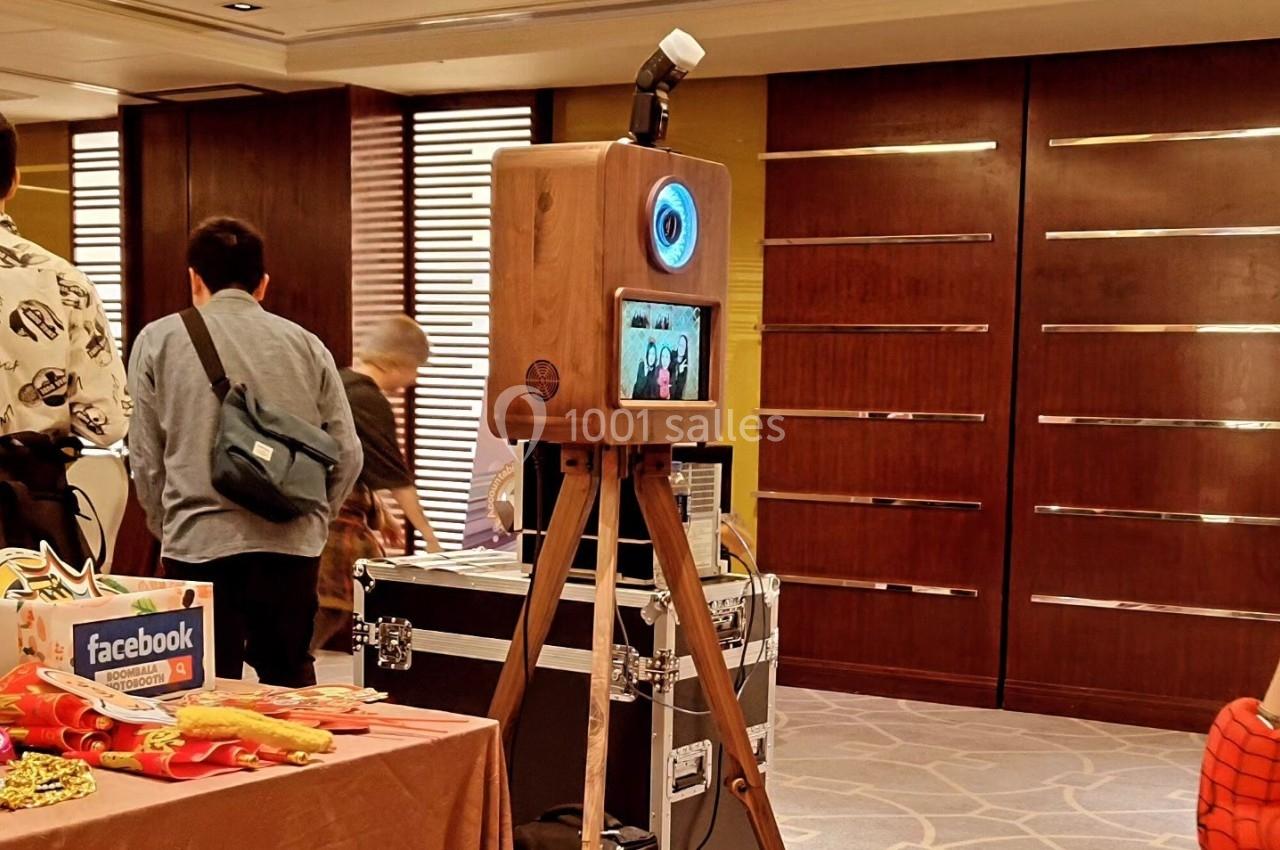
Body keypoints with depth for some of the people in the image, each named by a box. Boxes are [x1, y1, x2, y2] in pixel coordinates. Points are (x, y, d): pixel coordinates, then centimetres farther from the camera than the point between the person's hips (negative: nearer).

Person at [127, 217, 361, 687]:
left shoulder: (158, 340, 4)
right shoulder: (305, 343, 8)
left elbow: (146, 459, 4)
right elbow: (347, 453, 6)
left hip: (199, 543, -2)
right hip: (294, 545, 2)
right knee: (290, 681, 16)